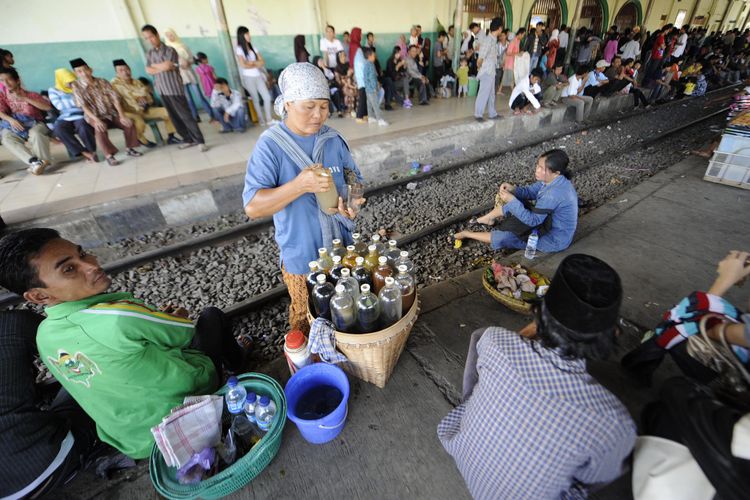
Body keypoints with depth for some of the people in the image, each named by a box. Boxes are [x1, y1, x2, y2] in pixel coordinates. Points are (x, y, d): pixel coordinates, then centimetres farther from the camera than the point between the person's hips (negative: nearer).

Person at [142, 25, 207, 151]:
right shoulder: (149, 54, 13)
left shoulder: (170, 50, -4)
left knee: (185, 116, -9)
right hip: (162, 90, 6)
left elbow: (167, 65, -14)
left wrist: (154, 65, 2)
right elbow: (148, 70, 3)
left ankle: (200, 141, -7)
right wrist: (162, 67, -8)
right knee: (174, 117, 6)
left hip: (174, 89, -6)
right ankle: (188, 139, 13)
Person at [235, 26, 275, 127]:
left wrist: (253, 63, -10)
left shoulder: (252, 47, 12)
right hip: (248, 78, -5)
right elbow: (243, 65, -15)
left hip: (258, 76, 5)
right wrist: (256, 64, -3)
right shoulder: (239, 49, -5)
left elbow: (262, 62, 8)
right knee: (256, 100, 2)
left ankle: (269, 119, 5)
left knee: (267, 97, -2)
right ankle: (262, 120, 10)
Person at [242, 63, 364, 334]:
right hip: (302, 255, -4)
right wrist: (299, 185, -37)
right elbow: (252, 207, -22)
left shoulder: (334, 140, -3)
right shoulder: (270, 146, -17)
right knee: (306, 317, 18)